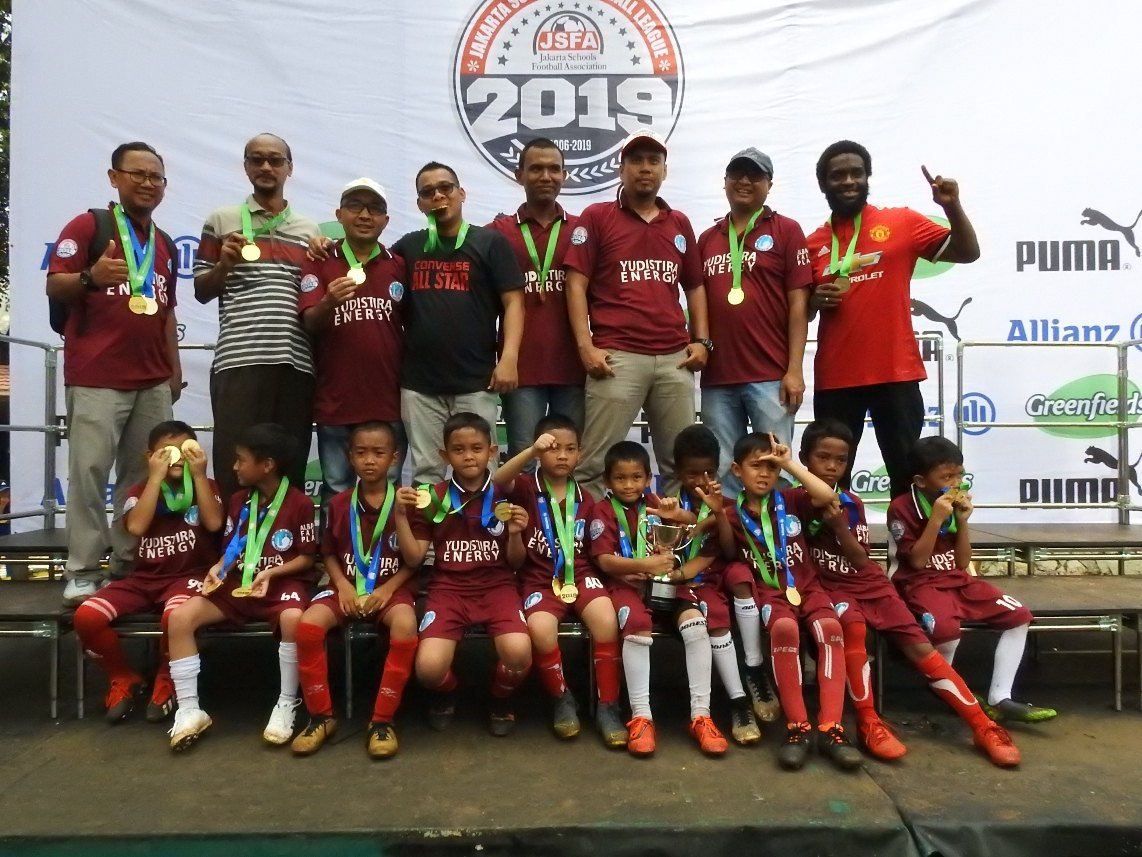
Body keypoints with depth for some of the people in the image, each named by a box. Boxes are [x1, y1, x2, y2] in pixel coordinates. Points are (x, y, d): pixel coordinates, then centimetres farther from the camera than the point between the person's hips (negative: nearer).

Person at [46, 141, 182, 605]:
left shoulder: (165, 245, 20)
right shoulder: (88, 225, 1)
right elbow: (54, 286, -6)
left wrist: (175, 368, 18)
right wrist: (91, 276, -27)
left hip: (153, 380, 6)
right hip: (96, 377, -5)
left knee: (144, 474, 5)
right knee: (89, 471, -6)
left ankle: (130, 565, 13)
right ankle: (83, 573, 1)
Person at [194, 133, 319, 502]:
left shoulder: (310, 229, 18)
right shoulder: (222, 220, 11)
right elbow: (201, 292, 12)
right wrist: (224, 264, -7)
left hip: (296, 361, 2)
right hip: (239, 360, -2)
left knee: (290, 466, 5)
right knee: (234, 465, -2)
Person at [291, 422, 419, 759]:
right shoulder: (339, 503, 5)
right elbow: (328, 553, 12)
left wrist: (388, 588, -16)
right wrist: (342, 585, -5)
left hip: (392, 588, -2)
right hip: (347, 587, 2)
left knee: (406, 626, -36)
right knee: (308, 624, -28)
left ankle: (382, 719, -19)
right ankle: (321, 716, -8)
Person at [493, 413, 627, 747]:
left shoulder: (585, 500, 13)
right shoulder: (526, 487, 0)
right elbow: (498, 480, -23)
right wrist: (532, 451, -36)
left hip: (579, 575, 3)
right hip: (539, 579, -2)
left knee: (606, 621, -28)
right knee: (541, 630, -32)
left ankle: (607, 706, -8)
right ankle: (562, 699, -1)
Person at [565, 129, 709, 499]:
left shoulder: (680, 223, 18)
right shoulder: (596, 216, 5)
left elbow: (694, 285, 22)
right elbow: (576, 284, -1)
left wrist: (701, 340, 8)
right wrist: (585, 346, -11)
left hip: (675, 358, 5)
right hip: (617, 357, -4)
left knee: (680, 462, 9)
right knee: (597, 463, -5)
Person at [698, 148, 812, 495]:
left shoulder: (786, 231, 3)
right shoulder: (708, 238, 15)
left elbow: (798, 303, -2)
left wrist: (795, 370, -8)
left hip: (771, 376, -4)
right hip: (717, 377, 4)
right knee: (722, 472, 8)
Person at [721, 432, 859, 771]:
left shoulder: (789, 501, 9)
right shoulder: (733, 516, 7)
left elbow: (828, 496, -9)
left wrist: (789, 463, -6)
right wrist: (719, 515, -16)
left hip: (806, 585, 2)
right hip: (768, 591, -2)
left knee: (830, 627, -29)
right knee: (784, 628, -35)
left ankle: (830, 727, -26)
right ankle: (797, 726, -25)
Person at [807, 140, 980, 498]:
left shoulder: (902, 222, 4)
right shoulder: (814, 243, 8)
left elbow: (967, 252, 4)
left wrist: (952, 206, -11)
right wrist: (816, 299, -6)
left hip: (896, 373, -1)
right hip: (834, 378, 1)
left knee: (907, 474, 5)